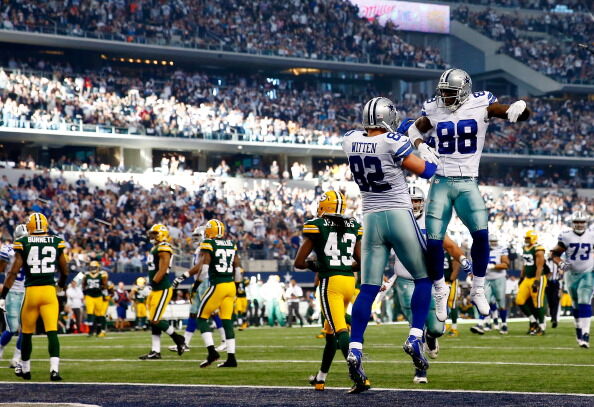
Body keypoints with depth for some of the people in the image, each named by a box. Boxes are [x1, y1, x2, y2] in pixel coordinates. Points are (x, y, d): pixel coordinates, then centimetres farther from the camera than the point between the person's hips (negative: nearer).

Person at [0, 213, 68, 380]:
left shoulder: (23, 243, -2)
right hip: (49, 291, 1)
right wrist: (61, 284, 37)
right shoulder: (57, 242, 4)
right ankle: (54, 369, -18)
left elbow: (14, 271, -5)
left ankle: (25, 370, 27)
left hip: (30, 291, 0)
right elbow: (64, 271, 15)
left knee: (27, 333, 14)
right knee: (52, 332, -3)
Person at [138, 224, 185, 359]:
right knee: (153, 321, 8)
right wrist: (151, 285, 17)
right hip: (156, 290, 10)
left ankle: (178, 338, 6)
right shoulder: (155, 249, 16)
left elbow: (162, 271, -20)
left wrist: (152, 284, -18)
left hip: (162, 290, -10)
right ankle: (155, 351, 11)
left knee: (155, 320, -10)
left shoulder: (163, 249, -14)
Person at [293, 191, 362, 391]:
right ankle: (321, 377, 32)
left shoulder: (316, 226, -2)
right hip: (350, 281, 6)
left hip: (330, 282, -6)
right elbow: (361, 261, 10)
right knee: (330, 329, 20)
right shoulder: (354, 226, 10)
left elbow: (299, 262, -1)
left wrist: (313, 265, 18)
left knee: (340, 330, -12)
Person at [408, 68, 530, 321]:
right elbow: (415, 130, 22)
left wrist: (519, 108, -25)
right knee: (433, 241, -6)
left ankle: (478, 290, -1)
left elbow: (523, 116, -1)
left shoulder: (481, 105, -4)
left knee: (481, 234, -19)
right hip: (441, 183, 1)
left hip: (468, 184, -1)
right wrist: (422, 148, 1)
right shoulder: (434, 110, 1)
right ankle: (440, 290, 19)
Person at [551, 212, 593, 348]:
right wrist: (561, 264, -18)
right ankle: (578, 328, 30)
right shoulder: (566, 237, -7)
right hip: (571, 274, 1)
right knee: (576, 305, 11)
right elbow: (555, 254, -1)